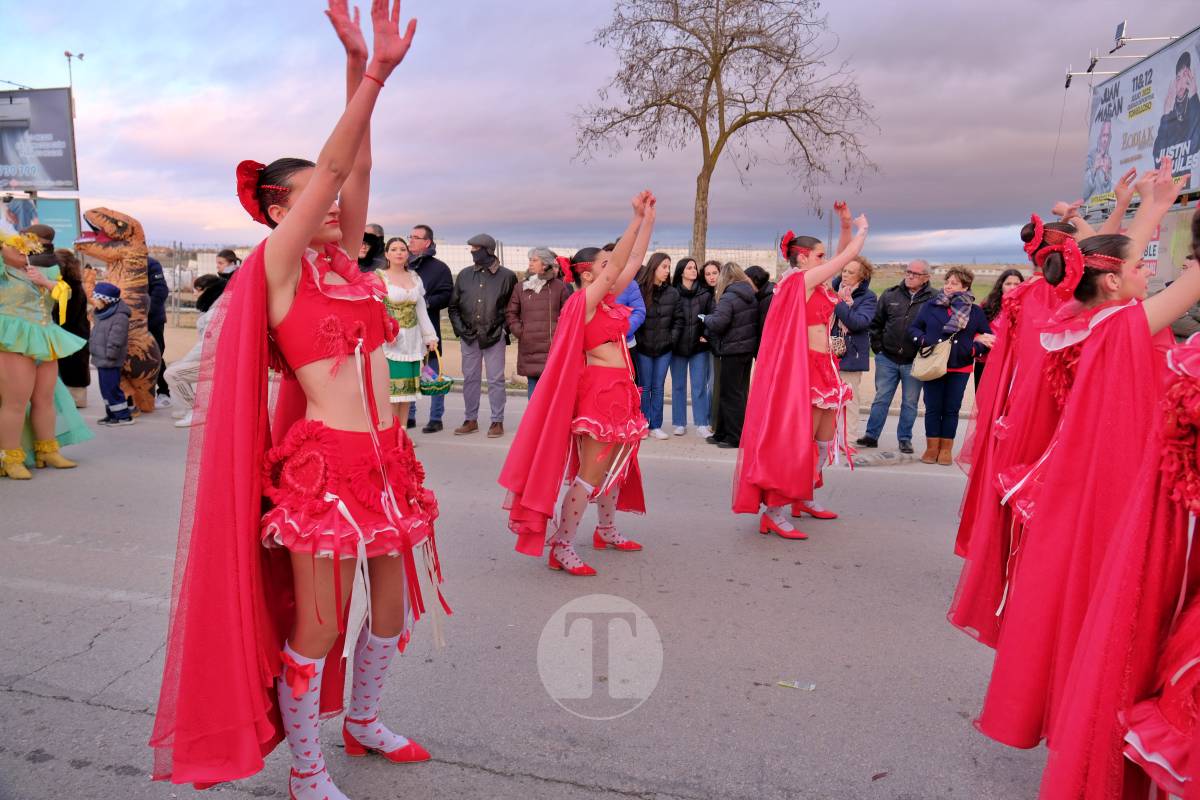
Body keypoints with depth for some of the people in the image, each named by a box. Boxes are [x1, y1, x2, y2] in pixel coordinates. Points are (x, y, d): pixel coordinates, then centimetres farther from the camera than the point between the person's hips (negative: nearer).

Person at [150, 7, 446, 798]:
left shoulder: (344, 262, 13)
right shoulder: (278, 264, -4)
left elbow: (355, 169, 3)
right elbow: (331, 167, -13)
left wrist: (372, 75, -4)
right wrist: (366, 72, -14)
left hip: (384, 458, 7)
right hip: (323, 461, -7)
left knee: (392, 600, 16)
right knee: (318, 621, 3)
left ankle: (363, 720, 39)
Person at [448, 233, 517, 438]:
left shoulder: (507, 276, -1)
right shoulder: (465, 275, 7)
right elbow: (453, 306, 13)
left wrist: (503, 328, -5)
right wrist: (460, 328, 2)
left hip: (494, 336, -3)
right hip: (469, 336, 4)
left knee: (495, 380, 0)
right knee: (470, 378, 9)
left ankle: (497, 421, 9)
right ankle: (471, 420, 19)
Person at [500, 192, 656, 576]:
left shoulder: (608, 300, 11)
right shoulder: (585, 300, -12)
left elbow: (633, 262, 12)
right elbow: (617, 264, -20)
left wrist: (649, 218, 10)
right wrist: (637, 218, -18)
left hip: (619, 392, 9)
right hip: (599, 391, -9)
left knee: (615, 465, 19)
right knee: (590, 473, -7)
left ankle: (606, 530, 34)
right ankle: (561, 548, 0)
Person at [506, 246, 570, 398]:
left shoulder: (559, 286, 2)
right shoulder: (521, 287, 9)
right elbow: (510, 313, 14)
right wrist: (519, 332, 2)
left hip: (552, 348, -3)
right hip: (529, 348, 3)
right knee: (533, 390, 8)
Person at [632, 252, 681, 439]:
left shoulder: (672, 293, 3)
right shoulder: (639, 290, -10)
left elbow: (678, 320, 9)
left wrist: (672, 339, 0)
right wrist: (637, 340, -7)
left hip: (664, 348, 3)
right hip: (643, 348, -3)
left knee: (658, 388, 7)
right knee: (644, 387, 6)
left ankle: (656, 426, 14)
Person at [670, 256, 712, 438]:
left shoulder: (705, 293, 3)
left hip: (699, 346, 0)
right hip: (678, 346, 0)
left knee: (700, 386, 0)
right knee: (678, 386, 8)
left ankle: (702, 425, 4)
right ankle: (679, 424, 16)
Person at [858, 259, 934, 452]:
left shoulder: (934, 299, -5)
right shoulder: (890, 295, 4)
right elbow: (876, 323, 10)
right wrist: (877, 347, 5)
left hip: (914, 362, -2)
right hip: (887, 359, 2)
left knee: (909, 403, 8)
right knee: (881, 399, 8)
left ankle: (905, 439, 20)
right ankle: (871, 436, 16)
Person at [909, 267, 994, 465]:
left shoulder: (975, 311, 3)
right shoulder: (931, 306, 2)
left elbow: (987, 338, 8)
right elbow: (914, 328, 8)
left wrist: (974, 349, -11)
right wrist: (924, 341, -10)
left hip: (960, 368, 0)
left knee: (951, 409, 7)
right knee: (933, 408, 4)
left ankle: (946, 449, 17)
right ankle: (932, 447, 14)